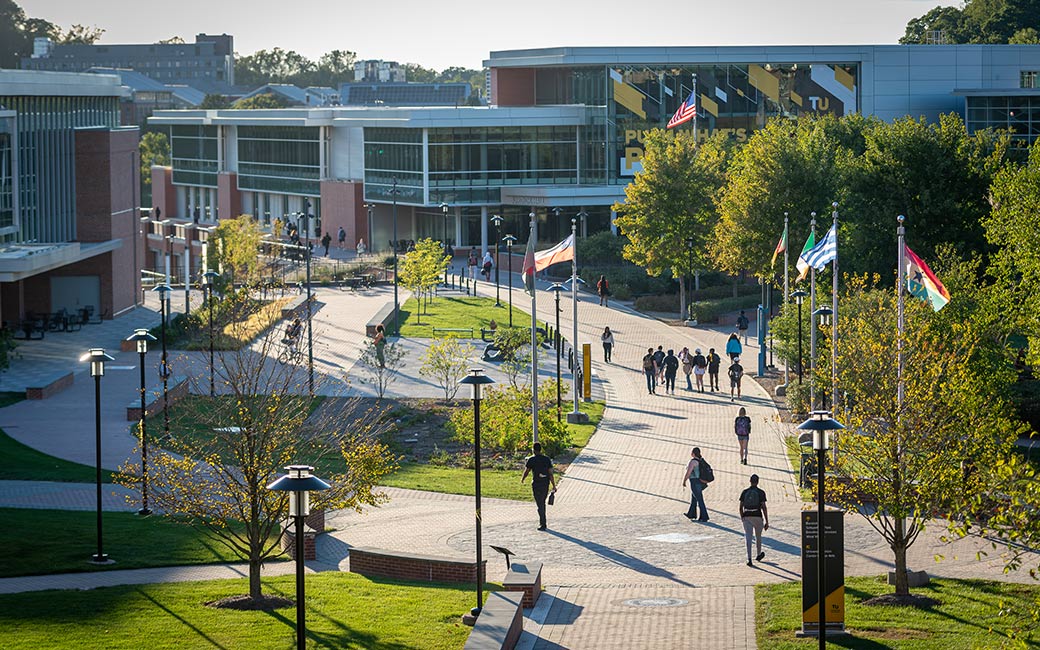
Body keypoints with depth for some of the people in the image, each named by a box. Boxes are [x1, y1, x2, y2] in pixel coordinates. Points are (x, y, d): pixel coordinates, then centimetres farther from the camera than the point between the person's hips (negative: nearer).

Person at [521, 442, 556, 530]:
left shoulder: (531, 460, -8)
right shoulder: (547, 459, 2)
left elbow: (526, 472, -1)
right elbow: (550, 473, -1)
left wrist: (522, 479, 20)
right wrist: (554, 486, 2)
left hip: (536, 484, -4)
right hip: (546, 484, 4)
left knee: (540, 504, -2)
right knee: (542, 503, 19)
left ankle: (543, 524, -3)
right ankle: (541, 522, 26)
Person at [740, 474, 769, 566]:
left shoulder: (744, 492, 3)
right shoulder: (761, 492, -4)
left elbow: (741, 507, 6)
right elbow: (764, 507, -8)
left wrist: (742, 518, 22)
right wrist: (767, 522, -4)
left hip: (746, 516, 1)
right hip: (757, 516, -1)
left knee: (748, 537, -4)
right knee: (758, 536, 19)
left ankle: (749, 558, -18)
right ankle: (759, 555, 39)